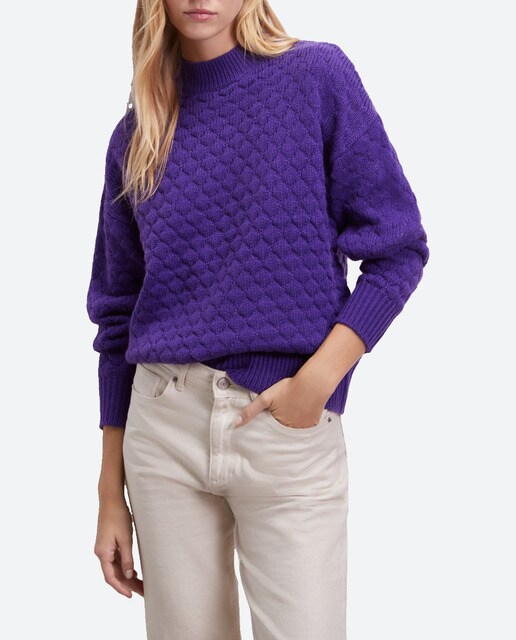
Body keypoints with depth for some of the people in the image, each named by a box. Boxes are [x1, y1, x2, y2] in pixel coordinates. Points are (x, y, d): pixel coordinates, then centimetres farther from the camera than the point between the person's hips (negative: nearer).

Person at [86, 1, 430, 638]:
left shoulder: (318, 77, -2)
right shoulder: (137, 134, 6)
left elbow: (398, 248, -2)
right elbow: (117, 315, 11)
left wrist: (316, 381, -14)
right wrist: (111, 493, 10)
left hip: (290, 427, -2)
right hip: (164, 424, 3)